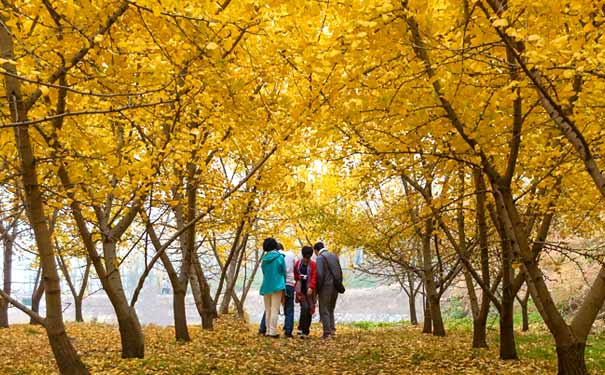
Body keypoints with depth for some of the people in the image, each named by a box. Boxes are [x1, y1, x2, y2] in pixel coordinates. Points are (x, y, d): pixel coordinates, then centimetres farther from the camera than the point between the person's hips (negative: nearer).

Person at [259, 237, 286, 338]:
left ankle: (268, 331, 13)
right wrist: (283, 285, 14)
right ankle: (273, 331, -5)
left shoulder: (264, 258, 6)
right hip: (277, 286, -4)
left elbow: (264, 272, 12)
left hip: (266, 286, 4)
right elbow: (284, 272, 1)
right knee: (275, 310, -3)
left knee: (268, 310, 12)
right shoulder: (279, 257, -4)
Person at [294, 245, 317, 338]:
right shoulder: (298, 263, 6)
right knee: (304, 307, -18)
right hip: (300, 289, 0)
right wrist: (299, 277, -4)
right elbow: (295, 275, 18)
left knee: (309, 309, 3)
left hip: (309, 290, 0)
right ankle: (301, 329, -10)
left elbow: (314, 277, -9)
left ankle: (306, 331, 14)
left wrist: (311, 288, -23)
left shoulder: (313, 264, 0)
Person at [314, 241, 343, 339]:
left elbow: (320, 274, -18)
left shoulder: (320, 258, -9)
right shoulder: (334, 256, 12)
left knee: (324, 310, 2)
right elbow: (340, 272, 12)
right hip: (335, 287, 7)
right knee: (330, 309, 18)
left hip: (326, 287, -7)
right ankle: (332, 330, 14)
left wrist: (317, 289, -8)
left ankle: (327, 332, 0)